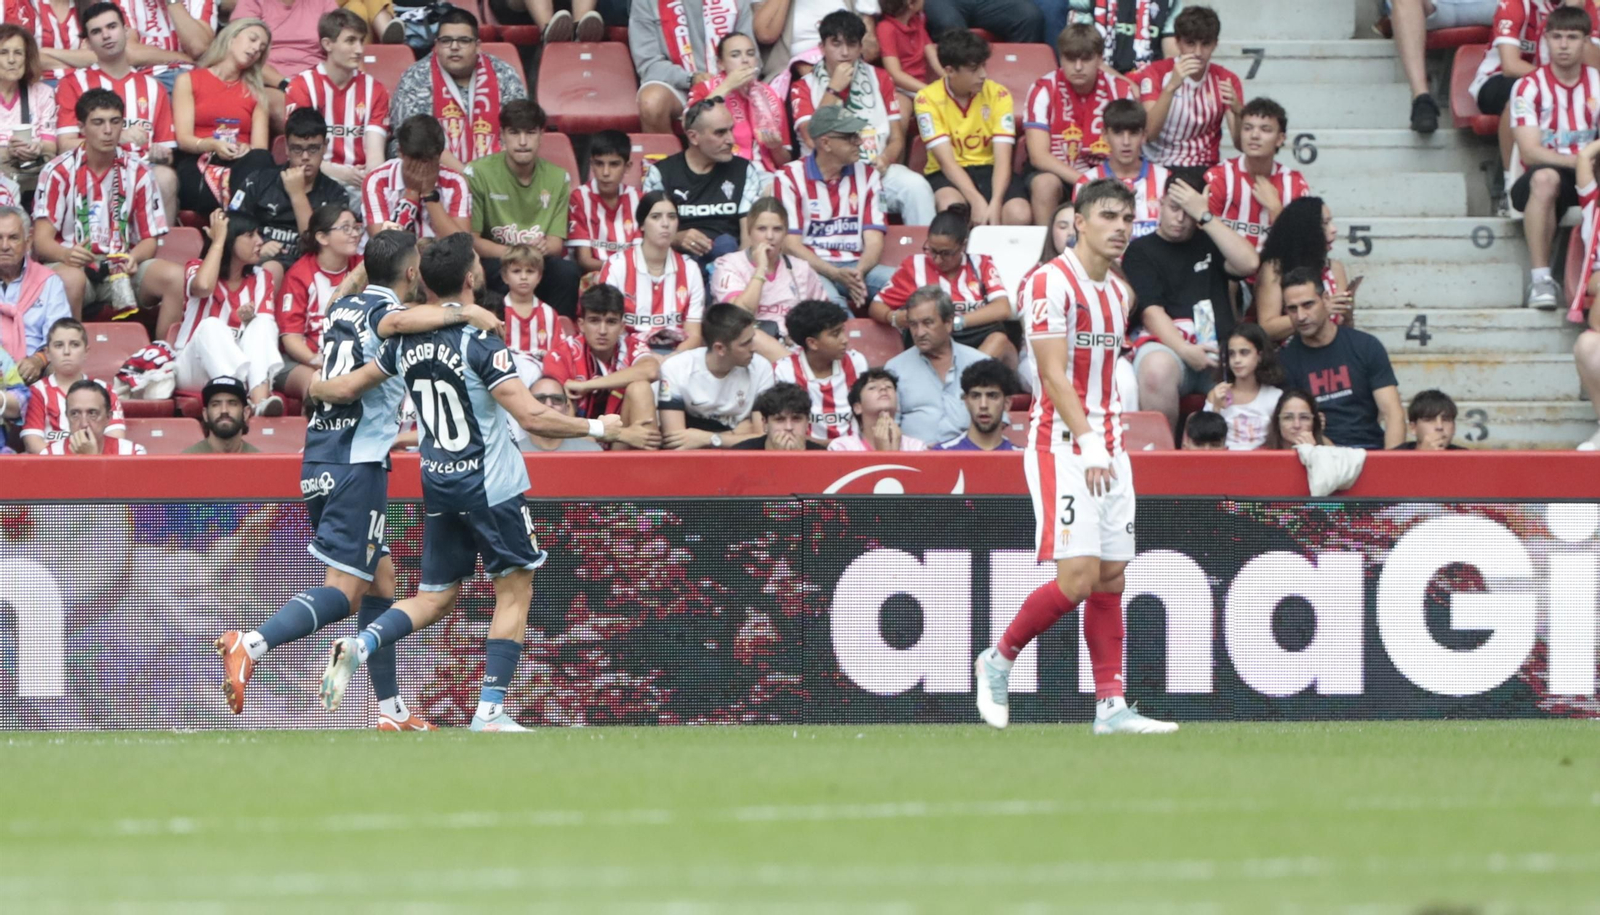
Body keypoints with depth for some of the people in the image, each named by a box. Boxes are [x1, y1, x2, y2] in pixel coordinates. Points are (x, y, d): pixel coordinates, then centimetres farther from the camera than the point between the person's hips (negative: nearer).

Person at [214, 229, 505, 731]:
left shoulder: (343, 307, 16)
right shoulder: (384, 308, -8)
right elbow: (395, 321, -34)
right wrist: (462, 312, -33)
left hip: (320, 459, 9)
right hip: (358, 464, -9)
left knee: (381, 579, 17)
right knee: (344, 592, -13)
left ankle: (392, 711, 19)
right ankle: (251, 644, -31)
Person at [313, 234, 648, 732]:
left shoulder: (407, 341, 2)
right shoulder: (479, 343, -18)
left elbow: (344, 389, 15)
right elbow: (533, 417, -23)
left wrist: (310, 385, 37)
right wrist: (599, 428, -11)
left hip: (438, 485, 6)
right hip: (491, 485, -6)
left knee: (434, 598, 15)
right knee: (515, 592, 5)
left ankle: (357, 646, -10)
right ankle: (489, 711, 0)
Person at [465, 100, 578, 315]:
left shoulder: (558, 178, 6)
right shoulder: (478, 173, -5)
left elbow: (556, 244, 3)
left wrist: (542, 249, -22)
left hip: (541, 264, 3)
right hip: (494, 261, -3)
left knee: (567, 272, -29)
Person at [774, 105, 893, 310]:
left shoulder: (866, 175, 12)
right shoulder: (790, 178, 1)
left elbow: (874, 240, 6)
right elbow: (791, 244, -5)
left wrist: (858, 273, -17)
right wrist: (835, 274, -19)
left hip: (857, 267, 4)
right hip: (811, 267, -4)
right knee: (827, 296, -39)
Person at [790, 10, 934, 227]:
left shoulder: (879, 79, 15)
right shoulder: (804, 87, 8)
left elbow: (897, 139, 12)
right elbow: (812, 139, -9)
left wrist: (885, 159, -11)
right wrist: (834, 89, -9)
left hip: (877, 169, 3)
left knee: (916, 186, -28)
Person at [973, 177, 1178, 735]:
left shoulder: (1118, 292, 15)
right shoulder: (1051, 284, -11)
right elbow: (1054, 373, -17)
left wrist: (1111, 439, 17)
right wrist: (1088, 442, -24)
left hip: (1108, 450, 8)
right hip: (1062, 446, -8)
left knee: (1111, 578, 4)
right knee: (1077, 577, -15)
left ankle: (1111, 705, 5)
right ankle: (998, 662, 4)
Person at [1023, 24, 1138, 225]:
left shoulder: (1120, 90, -6)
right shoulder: (1044, 90, -12)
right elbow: (1038, 155, -18)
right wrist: (1084, 181, -29)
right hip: (1057, 173, -1)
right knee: (1045, 184, -34)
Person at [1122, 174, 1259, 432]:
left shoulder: (1209, 244, 23)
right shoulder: (1141, 252, 12)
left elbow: (1249, 264, 2)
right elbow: (1151, 312, -2)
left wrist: (1205, 217, 0)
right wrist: (1184, 350, -19)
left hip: (1218, 350, 3)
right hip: (1167, 346, -3)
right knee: (1157, 369, -40)